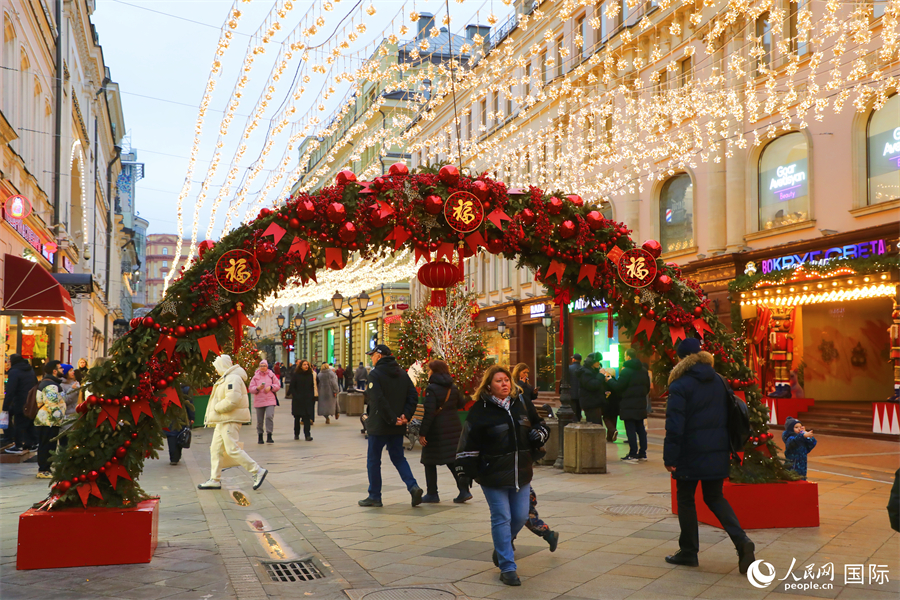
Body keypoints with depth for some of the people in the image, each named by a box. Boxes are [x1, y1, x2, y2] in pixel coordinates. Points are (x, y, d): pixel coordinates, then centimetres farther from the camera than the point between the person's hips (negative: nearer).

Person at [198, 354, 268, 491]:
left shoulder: (233, 379, -16)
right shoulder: (225, 379, 18)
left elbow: (232, 400, -27)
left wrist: (217, 407, -14)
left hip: (231, 420, -11)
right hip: (223, 420, 11)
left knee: (233, 449, -13)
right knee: (216, 448, 11)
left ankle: (257, 471, -9)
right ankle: (215, 480, 16)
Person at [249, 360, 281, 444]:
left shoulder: (271, 375, 7)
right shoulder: (255, 376, 6)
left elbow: (278, 385, 9)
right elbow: (251, 389, 4)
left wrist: (271, 387, -8)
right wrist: (257, 388, -15)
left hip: (270, 400, -1)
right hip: (259, 401, 1)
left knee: (269, 416, -18)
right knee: (259, 420, 6)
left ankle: (269, 436, -14)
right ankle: (260, 436, 22)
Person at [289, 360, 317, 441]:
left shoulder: (311, 375, 6)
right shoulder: (295, 375, -1)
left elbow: (313, 387, 12)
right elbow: (292, 387, 0)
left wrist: (312, 396, 0)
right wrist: (295, 396, -11)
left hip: (308, 400, 1)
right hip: (298, 400, -1)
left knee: (307, 417, -7)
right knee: (297, 417, 9)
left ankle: (307, 435, -8)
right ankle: (296, 434, 22)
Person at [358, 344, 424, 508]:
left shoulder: (375, 374, -11)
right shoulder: (402, 373, 9)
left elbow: (379, 400, -21)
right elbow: (413, 396, 2)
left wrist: (392, 419, -16)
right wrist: (406, 415, -4)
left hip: (379, 425, -6)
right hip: (397, 427, 6)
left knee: (373, 460, 7)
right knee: (398, 457, 15)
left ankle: (374, 496, 13)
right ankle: (413, 486, -3)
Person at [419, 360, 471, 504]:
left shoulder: (432, 389, -15)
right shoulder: (453, 387, 6)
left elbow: (429, 413, -19)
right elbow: (461, 404, 19)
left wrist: (422, 433, -17)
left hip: (436, 430, -7)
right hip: (453, 428, 7)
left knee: (430, 462, 6)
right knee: (453, 460, 12)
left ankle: (432, 494, 9)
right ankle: (464, 490, 5)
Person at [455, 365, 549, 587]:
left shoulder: (522, 404, 4)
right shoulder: (479, 411, -10)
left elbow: (540, 425, 18)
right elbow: (468, 445, -8)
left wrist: (538, 435, -4)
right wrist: (465, 473, -10)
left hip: (521, 473, 5)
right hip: (493, 476, -5)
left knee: (520, 516, 11)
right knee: (501, 519, -1)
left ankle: (502, 547, 40)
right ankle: (507, 568, 8)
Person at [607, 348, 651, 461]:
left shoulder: (626, 371, -14)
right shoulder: (643, 370, 10)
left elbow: (618, 387, -14)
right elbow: (648, 387, 15)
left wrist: (608, 380, 1)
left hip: (629, 405, -7)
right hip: (641, 404, 7)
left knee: (630, 430, -3)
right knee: (640, 428, 13)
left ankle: (633, 454, -3)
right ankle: (642, 453, 15)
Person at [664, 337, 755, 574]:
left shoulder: (680, 386, -14)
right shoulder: (719, 382, 7)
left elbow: (675, 425, -17)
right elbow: (727, 417, 13)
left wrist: (670, 457, -12)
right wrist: (727, 451, 20)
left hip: (691, 454, -6)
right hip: (717, 453, 6)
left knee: (685, 500, 9)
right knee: (715, 498, 16)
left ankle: (688, 551, 16)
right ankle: (741, 541, -2)